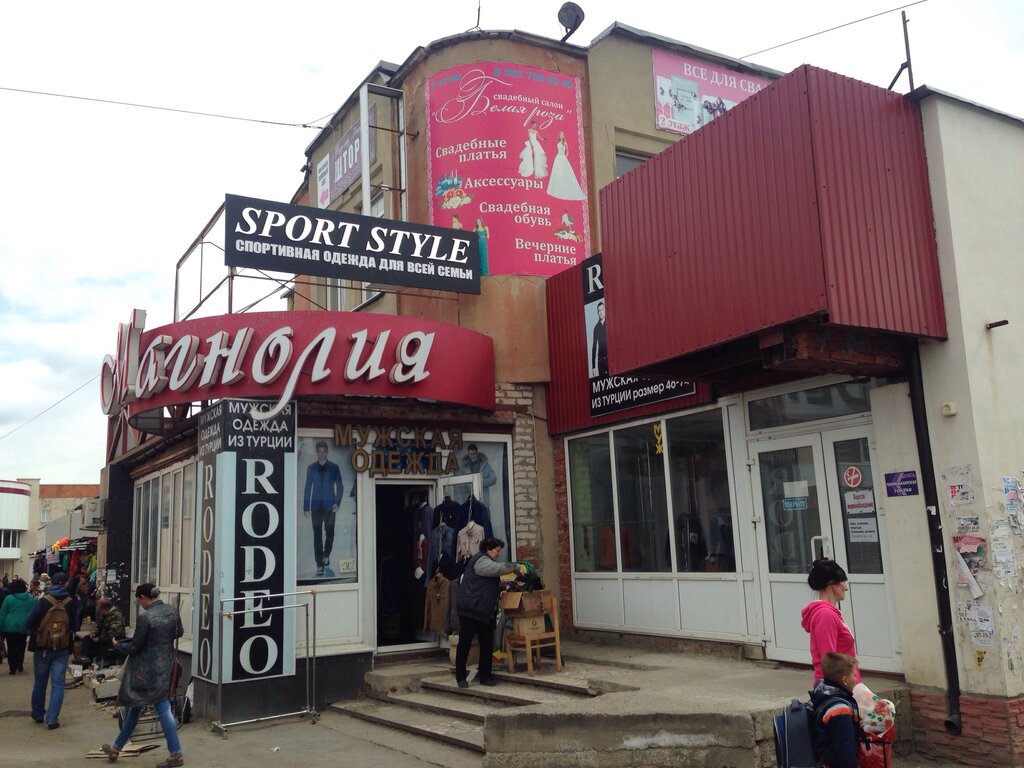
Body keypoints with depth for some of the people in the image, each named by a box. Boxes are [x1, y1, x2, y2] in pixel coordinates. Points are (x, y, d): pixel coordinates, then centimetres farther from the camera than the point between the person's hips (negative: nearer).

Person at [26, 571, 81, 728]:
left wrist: (34, 633, 15)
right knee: (57, 684, 3)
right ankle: (52, 718, -3)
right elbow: (76, 627, 2)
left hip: (42, 647, 0)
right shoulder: (72, 604, -6)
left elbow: (29, 623, -5)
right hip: (63, 649, 0)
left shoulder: (42, 601, -11)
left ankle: (38, 714, 31)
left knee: (40, 682, 16)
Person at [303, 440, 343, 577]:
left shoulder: (334, 467, 1)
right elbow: (308, 487, 7)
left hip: (330, 505, -1)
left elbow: (339, 486, 3)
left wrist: (337, 502, -8)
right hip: (316, 505, 1)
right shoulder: (311, 468, 5)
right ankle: (320, 565, 3)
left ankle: (326, 555, 29)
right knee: (317, 534, -2)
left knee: (329, 531, 1)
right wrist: (306, 506, 4)